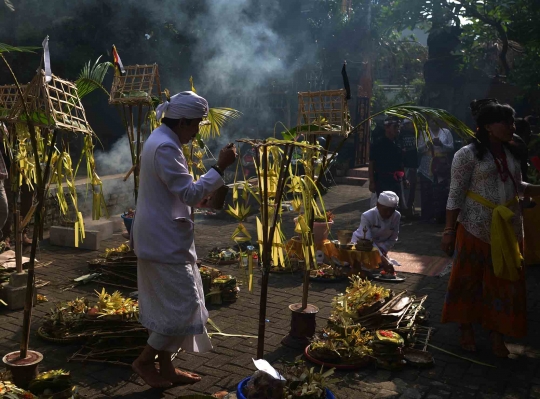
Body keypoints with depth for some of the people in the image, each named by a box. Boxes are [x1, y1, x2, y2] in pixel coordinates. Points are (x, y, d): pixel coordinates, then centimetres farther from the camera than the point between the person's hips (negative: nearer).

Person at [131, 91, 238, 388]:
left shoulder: (159, 140, 14)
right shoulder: (166, 147, -20)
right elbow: (190, 193, -23)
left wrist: (197, 199, 8)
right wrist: (220, 167, -21)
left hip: (160, 238, 11)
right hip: (166, 241, -11)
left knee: (167, 304, 16)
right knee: (184, 304, -2)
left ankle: (165, 366, 27)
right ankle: (144, 361, 12)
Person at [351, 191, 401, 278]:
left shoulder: (396, 216, -17)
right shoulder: (367, 216, -31)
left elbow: (393, 239, -6)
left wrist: (382, 250, -24)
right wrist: (382, 258, -47)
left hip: (381, 247, 4)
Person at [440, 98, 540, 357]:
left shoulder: (511, 153, 8)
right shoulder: (468, 155, -11)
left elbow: (517, 187, 17)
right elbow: (456, 195, -12)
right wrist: (449, 231, -15)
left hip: (508, 229, 6)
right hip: (476, 229, -6)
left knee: (505, 282, 11)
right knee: (468, 279, 8)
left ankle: (496, 332, 27)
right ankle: (466, 328, 26)